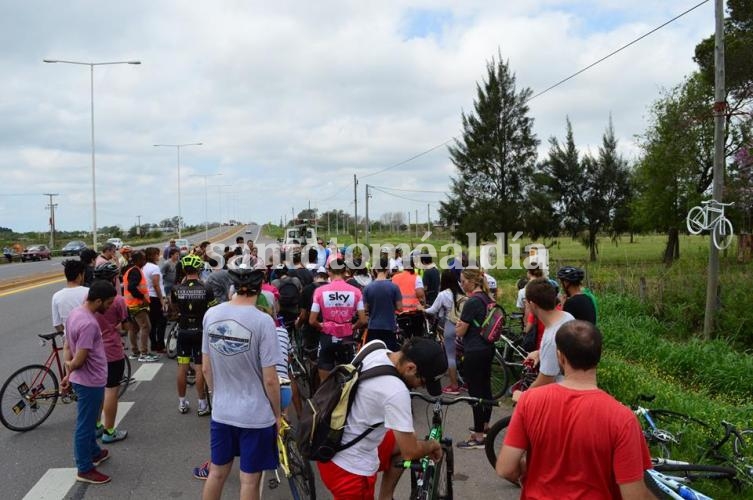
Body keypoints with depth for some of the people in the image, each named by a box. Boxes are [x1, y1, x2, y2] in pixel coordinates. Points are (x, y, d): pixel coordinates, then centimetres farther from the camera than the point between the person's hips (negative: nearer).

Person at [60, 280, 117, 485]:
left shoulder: (75, 313, 2)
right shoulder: (89, 324, -29)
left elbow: (68, 347, 10)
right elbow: (78, 361, -26)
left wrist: (68, 374, 15)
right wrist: (70, 368, -5)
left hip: (84, 380, 9)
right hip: (91, 382, -9)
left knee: (89, 421, 25)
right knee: (85, 425, 5)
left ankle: (94, 452, 44)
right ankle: (85, 469, 19)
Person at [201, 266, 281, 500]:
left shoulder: (211, 314, -5)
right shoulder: (262, 321, -20)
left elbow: (206, 368, 5)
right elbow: (270, 379, -16)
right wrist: (277, 414, -1)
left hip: (221, 411, 5)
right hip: (256, 415, -5)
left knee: (217, 472, 21)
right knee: (250, 480, 10)